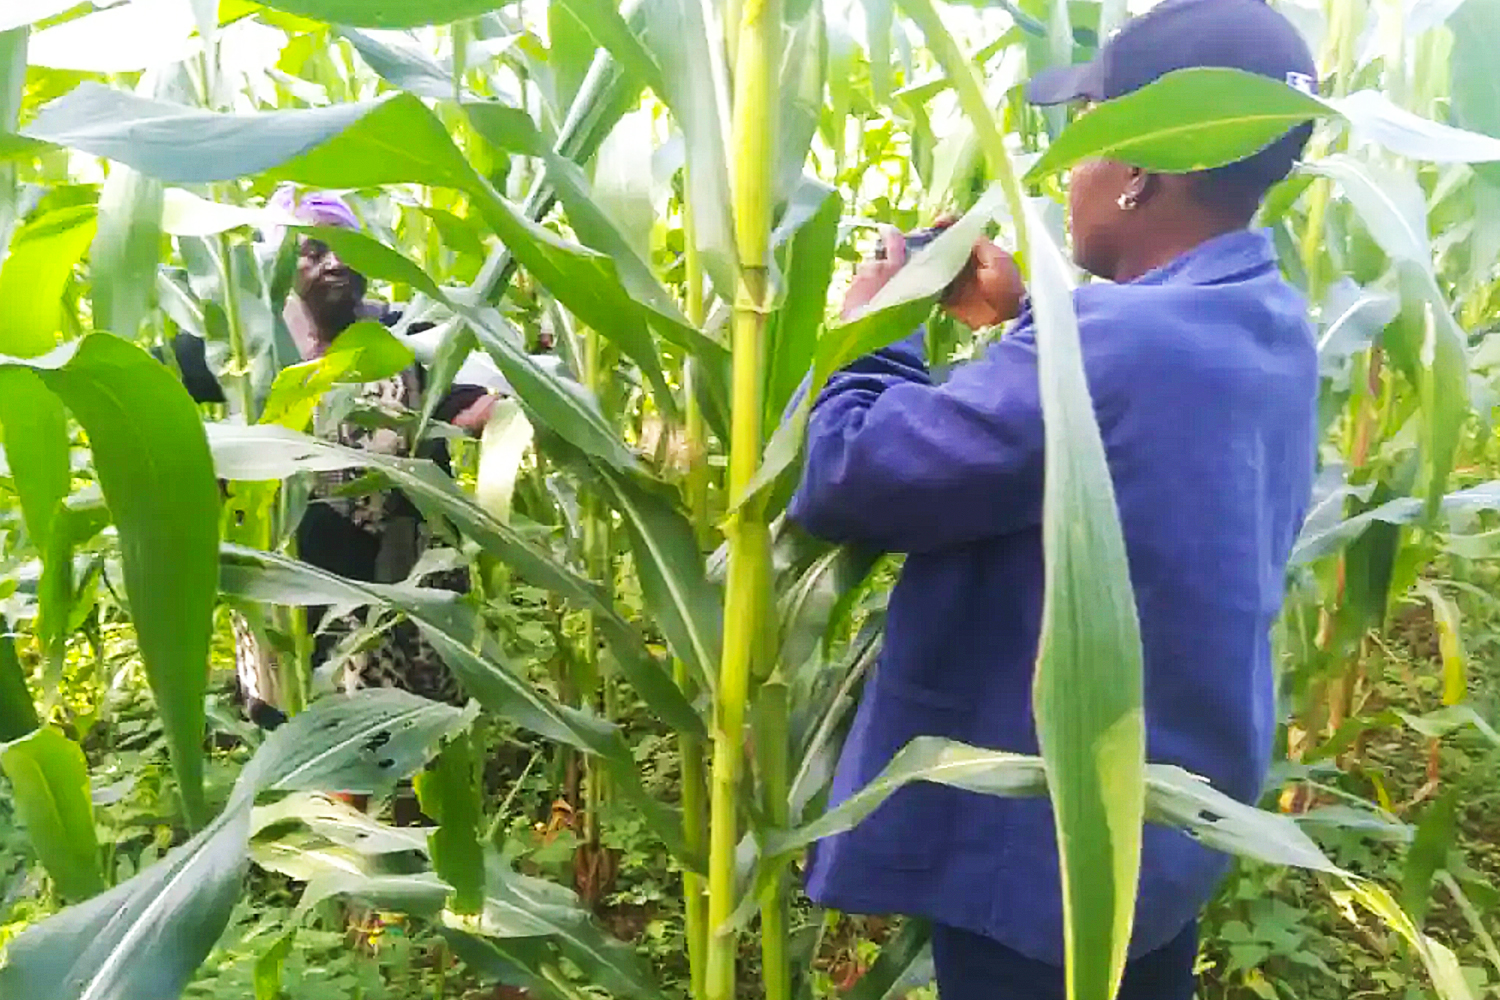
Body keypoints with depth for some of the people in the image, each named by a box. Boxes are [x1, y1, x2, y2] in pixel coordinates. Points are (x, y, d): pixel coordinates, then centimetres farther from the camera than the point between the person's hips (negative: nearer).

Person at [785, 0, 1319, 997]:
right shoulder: (1273, 326, -2)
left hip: (1046, 848, -8)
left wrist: (873, 329, -10)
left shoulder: (1109, 345, -33)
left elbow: (841, 480, -28)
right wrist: (1026, 320, 6)